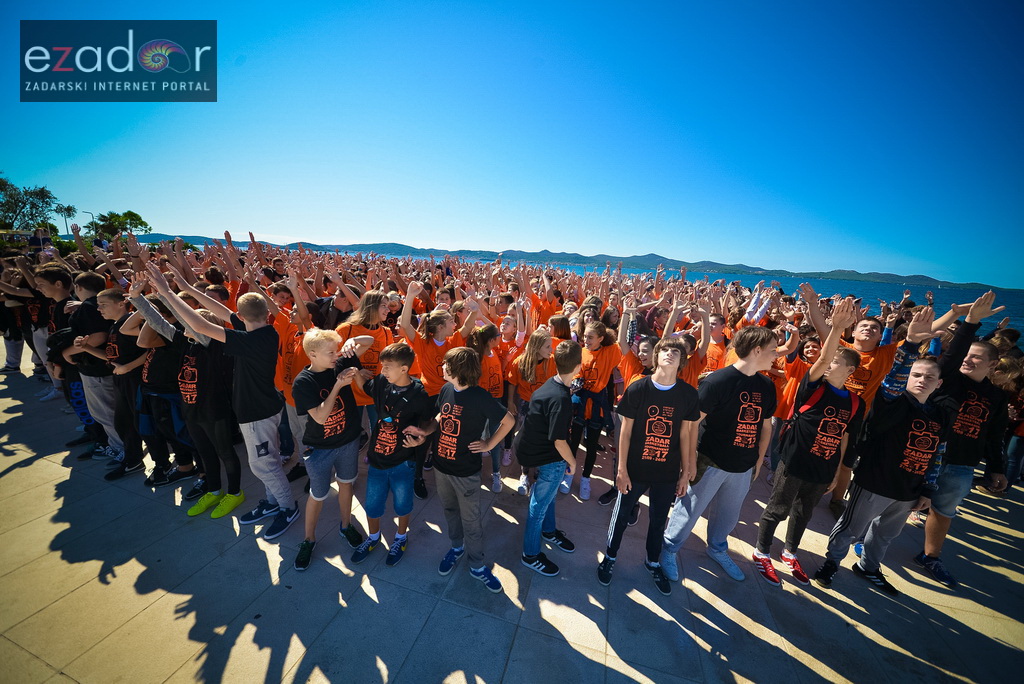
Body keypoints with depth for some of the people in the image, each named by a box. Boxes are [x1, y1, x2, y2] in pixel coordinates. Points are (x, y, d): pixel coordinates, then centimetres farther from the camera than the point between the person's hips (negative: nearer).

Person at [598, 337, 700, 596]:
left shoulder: (689, 395, -8)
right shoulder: (637, 389, -14)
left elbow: (685, 434, 1)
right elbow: (625, 430, -9)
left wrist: (686, 472, 5)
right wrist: (622, 469, -8)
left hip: (668, 473, 2)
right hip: (635, 469, -2)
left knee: (659, 520, 21)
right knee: (621, 515, 15)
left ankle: (653, 562, 47)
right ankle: (610, 557, 41)